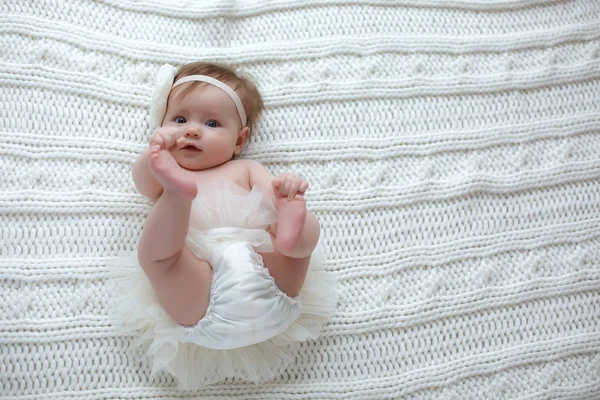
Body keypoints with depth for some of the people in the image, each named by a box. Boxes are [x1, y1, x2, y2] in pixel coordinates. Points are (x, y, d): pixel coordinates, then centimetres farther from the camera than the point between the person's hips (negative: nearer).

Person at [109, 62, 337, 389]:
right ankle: (178, 191, -48)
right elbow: (143, 183, 2)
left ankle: (291, 236, -46)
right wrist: (154, 154, -23)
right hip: (202, 295, -2)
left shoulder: (246, 170, 29)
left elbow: (273, 201, 12)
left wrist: (289, 197, -15)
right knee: (152, 251, -24)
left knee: (307, 229, -14)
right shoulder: (166, 176, 27)